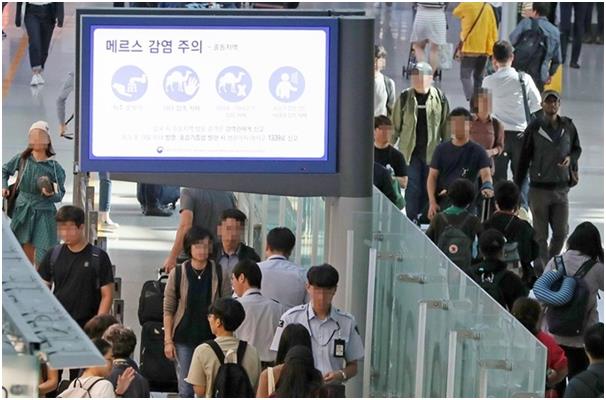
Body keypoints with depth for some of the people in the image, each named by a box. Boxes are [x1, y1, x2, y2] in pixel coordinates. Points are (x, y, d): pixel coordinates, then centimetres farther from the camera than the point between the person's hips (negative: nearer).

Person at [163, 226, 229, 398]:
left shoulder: (220, 274, 0)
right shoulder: (177, 274, 0)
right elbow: (168, 310, 2)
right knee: (186, 389, 2)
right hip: (184, 340, 0)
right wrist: (168, 340, -3)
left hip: (211, 338, 0)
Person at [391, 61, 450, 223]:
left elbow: (446, 127, 8)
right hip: (410, 152, -1)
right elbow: (395, 125, 6)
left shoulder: (439, 98, 2)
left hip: (432, 152, 1)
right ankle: (412, 220, 5)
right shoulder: (405, 98, 1)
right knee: (412, 189, -3)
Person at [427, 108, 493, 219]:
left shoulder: (477, 151, 2)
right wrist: (432, 202, -6)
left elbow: (486, 174, -10)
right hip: (441, 205, 2)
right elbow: (432, 176, 8)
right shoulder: (442, 149, 9)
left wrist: (487, 187, -35)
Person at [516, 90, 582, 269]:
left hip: (561, 188, 3)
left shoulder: (568, 126, 4)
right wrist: (517, 186, -1)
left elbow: (577, 149, 19)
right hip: (539, 188, -3)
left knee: (561, 232, 3)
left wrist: (570, 158, -6)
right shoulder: (534, 128, -4)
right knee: (540, 234, 1)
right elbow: (524, 158, 0)